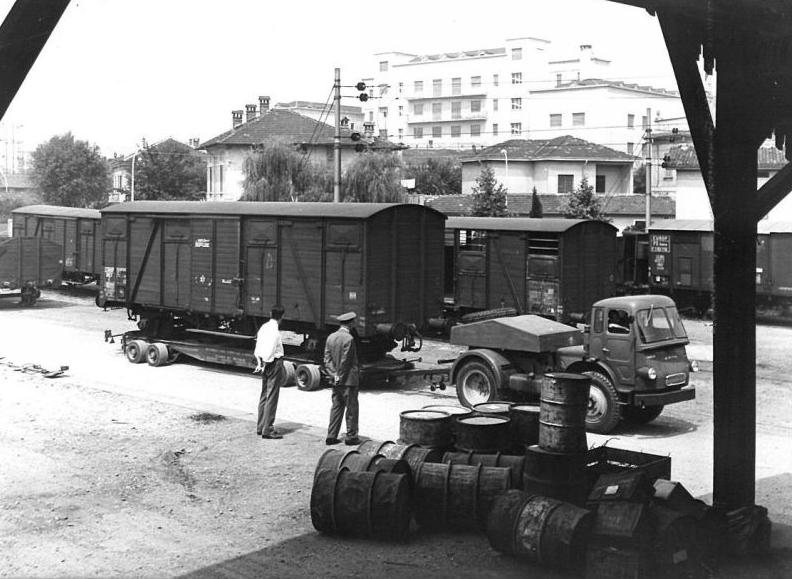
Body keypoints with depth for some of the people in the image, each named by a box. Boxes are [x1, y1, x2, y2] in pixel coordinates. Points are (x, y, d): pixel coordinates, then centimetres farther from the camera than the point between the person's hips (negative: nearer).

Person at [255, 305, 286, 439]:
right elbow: (270, 350, -20)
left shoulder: (264, 327, 8)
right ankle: (267, 430, -3)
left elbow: (258, 347, 11)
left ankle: (260, 427, 24)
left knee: (264, 395, 16)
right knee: (272, 397, -5)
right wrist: (265, 364, -9)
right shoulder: (274, 331, -18)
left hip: (265, 364, 9)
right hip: (274, 363, -9)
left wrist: (259, 362, 12)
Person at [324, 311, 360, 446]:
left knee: (336, 407, 12)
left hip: (336, 381, 7)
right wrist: (340, 377, -7)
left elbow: (327, 359, 5)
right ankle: (351, 436, 8)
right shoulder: (349, 339, -16)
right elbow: (345, 361, -16)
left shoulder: (330, 337, 8)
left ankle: (331, 436, 11)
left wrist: (334, 375, -1)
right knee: (351, 408, 3)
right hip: (349, 379, -7)